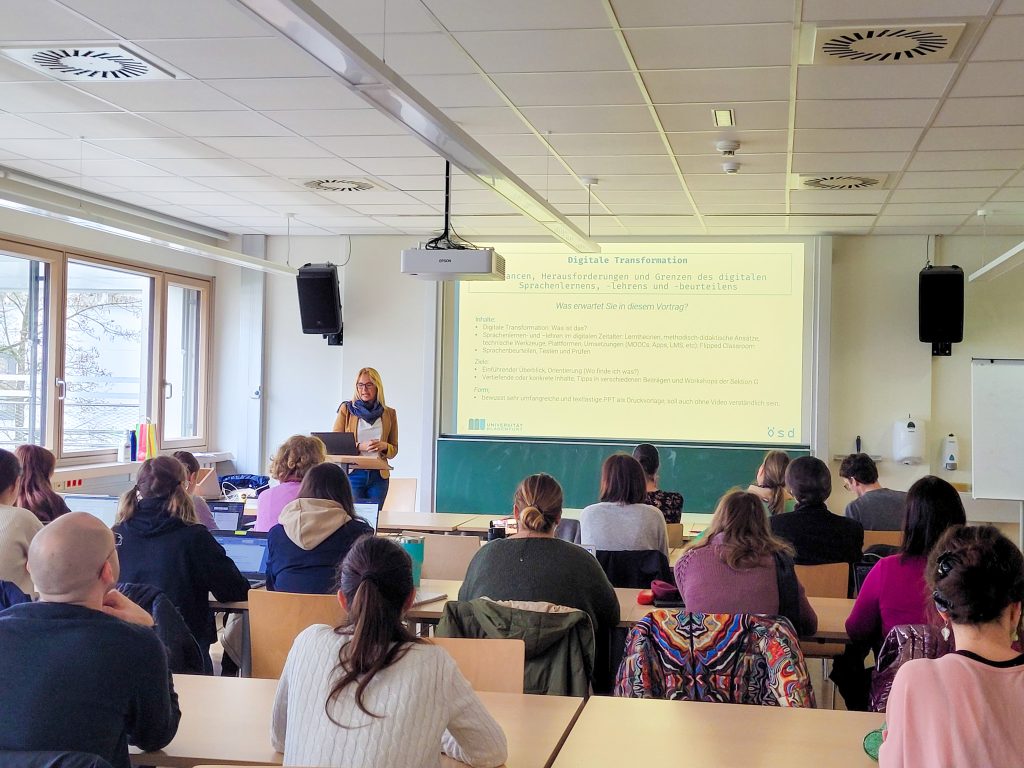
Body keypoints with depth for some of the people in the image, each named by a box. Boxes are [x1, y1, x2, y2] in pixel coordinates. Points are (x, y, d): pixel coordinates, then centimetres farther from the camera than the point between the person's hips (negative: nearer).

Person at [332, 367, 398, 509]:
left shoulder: (389, 414, 9)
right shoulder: (346, 409, 4)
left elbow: (394, 450, 14)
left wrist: (384, 446, -8)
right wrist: (360, 446, -14)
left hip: (379, 476, 2)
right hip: (352, 474, -2)